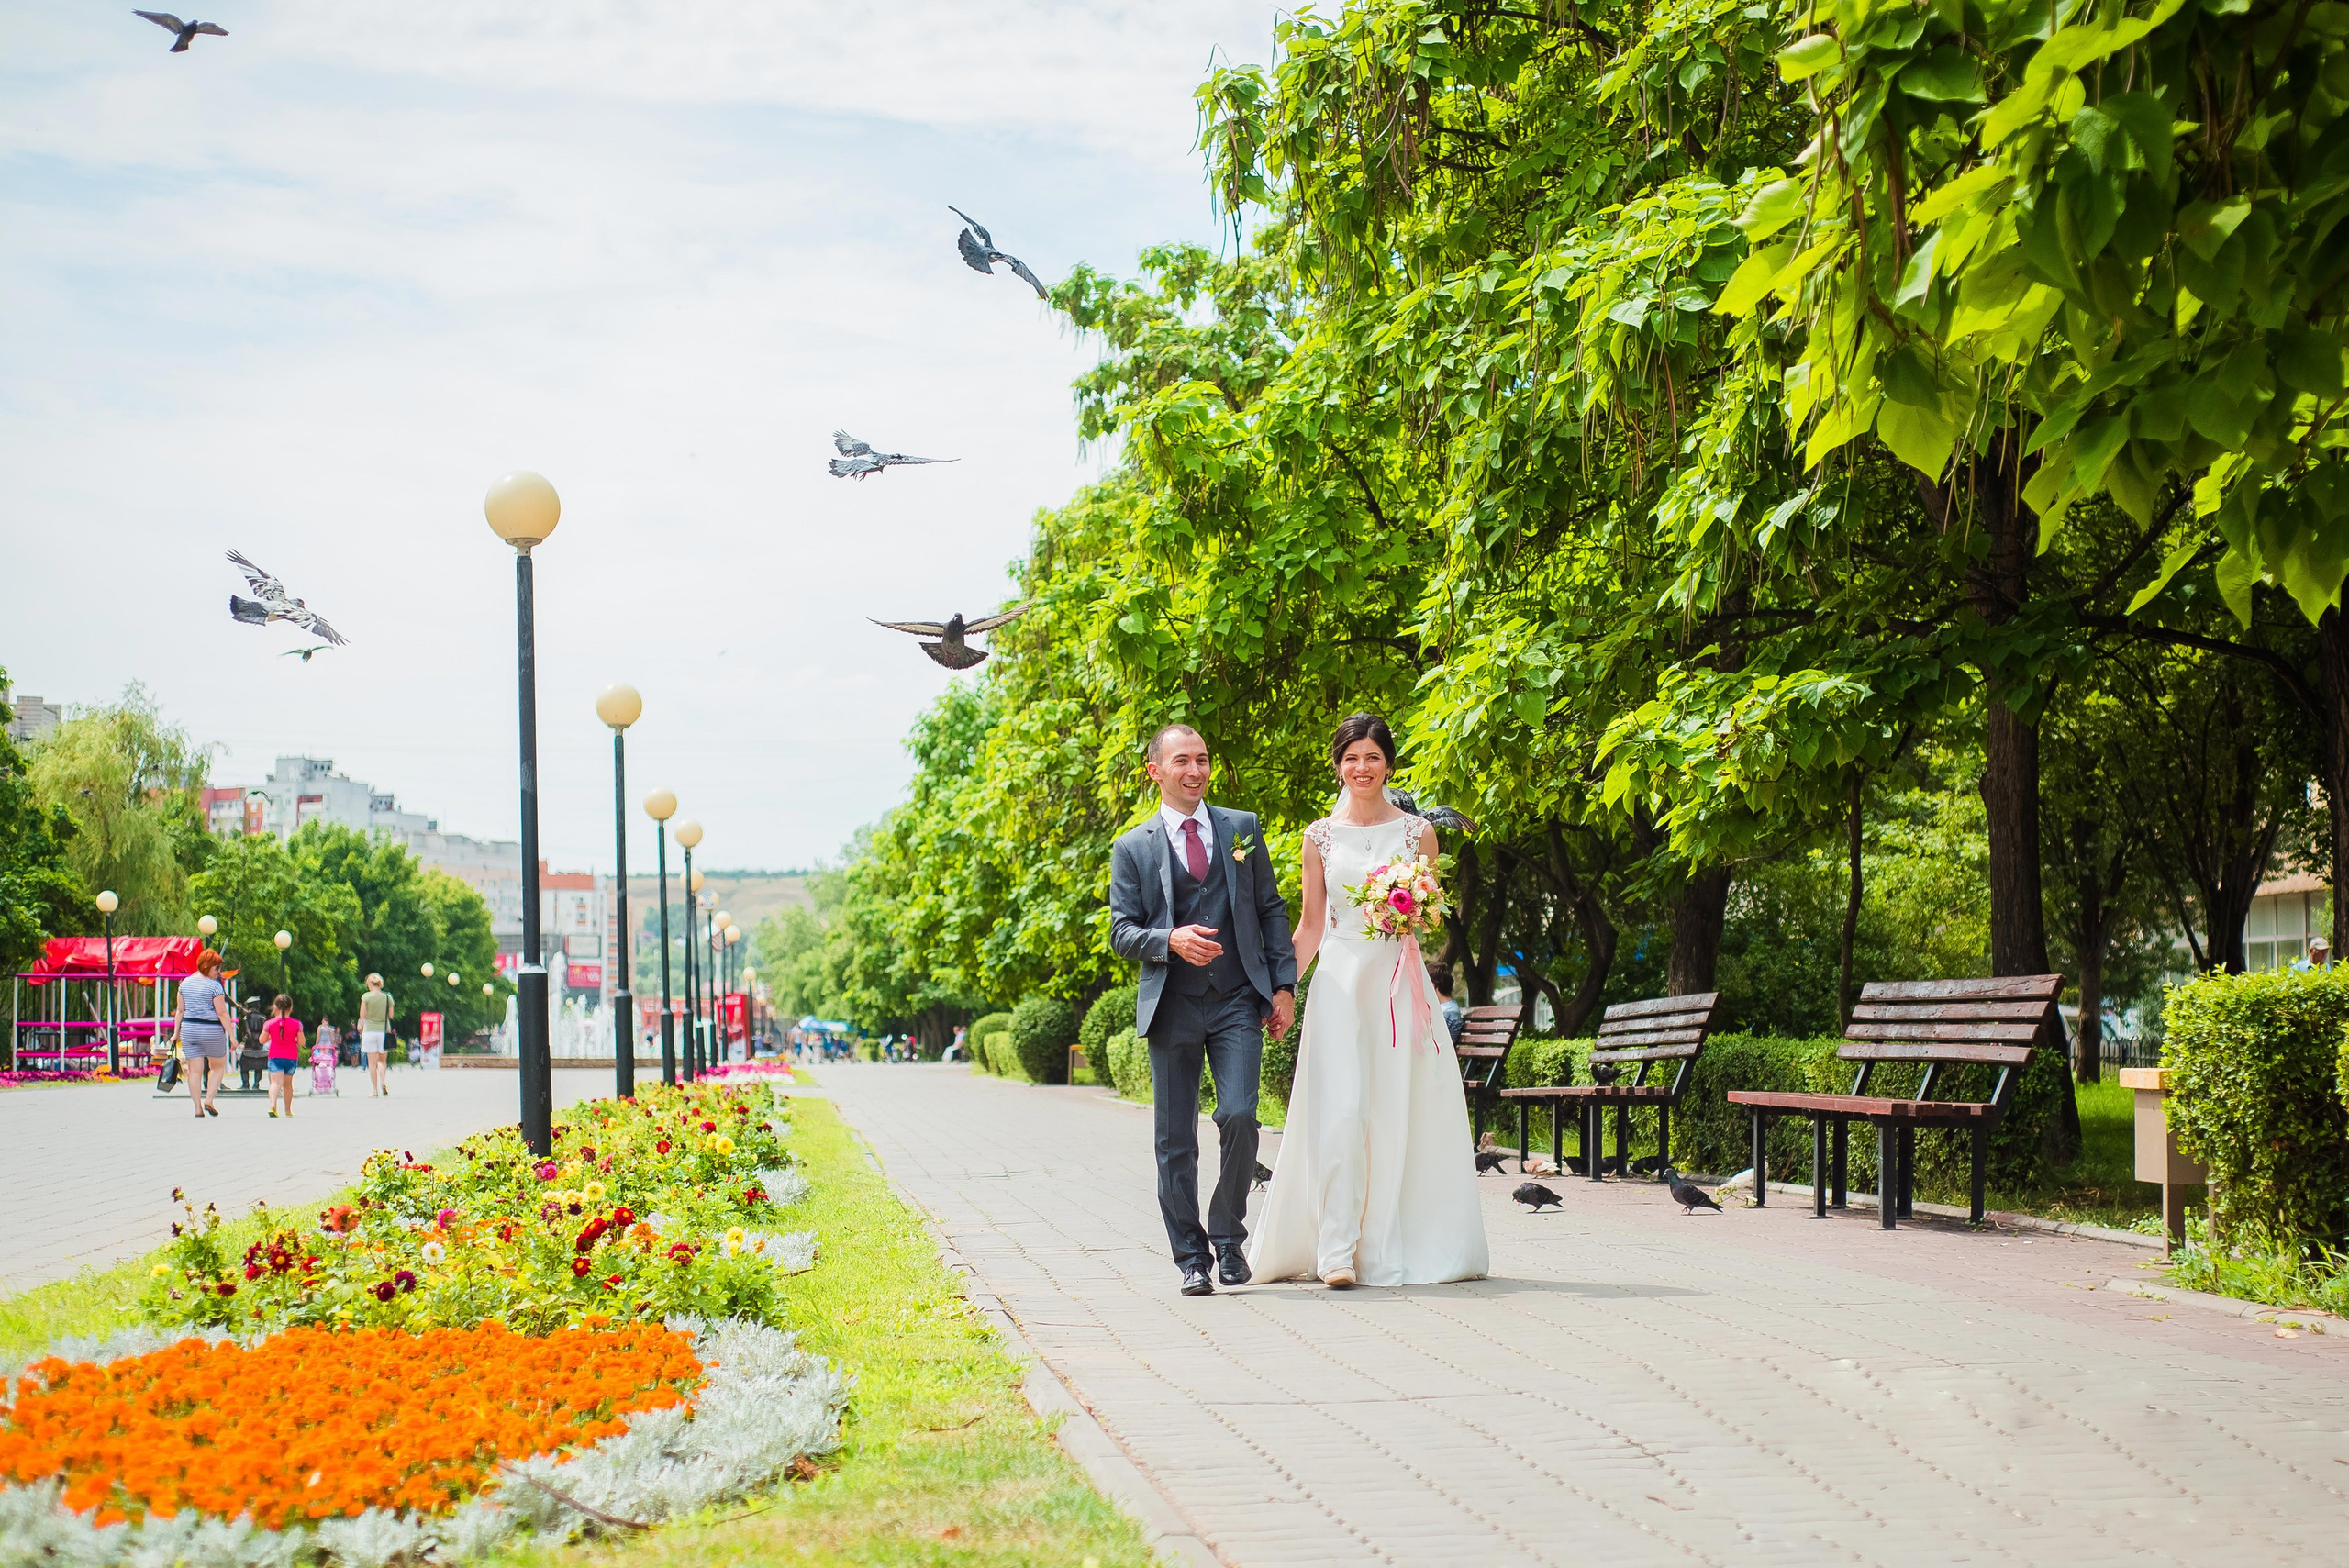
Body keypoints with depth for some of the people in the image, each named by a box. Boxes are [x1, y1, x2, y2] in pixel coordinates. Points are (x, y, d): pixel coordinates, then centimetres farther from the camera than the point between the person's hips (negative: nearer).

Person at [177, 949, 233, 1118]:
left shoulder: (185, 983, 7)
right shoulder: (214, 985, -11)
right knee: (218, 1066, 14)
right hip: (211, 1029, -5)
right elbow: (222, 1013, -13)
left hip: (188, 1028, 5)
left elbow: (180, 1010, 10)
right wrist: (232, 1035, -10)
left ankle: (198, 1108, 4)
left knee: (195, 1070, 6)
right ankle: (209, 1100, 0)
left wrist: (176, 1033, 16)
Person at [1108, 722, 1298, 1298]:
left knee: (1238, 1117, -14)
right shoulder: (1132, 849, 5)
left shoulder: (1243, 829, 10)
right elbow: (1121, 931, 2)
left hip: (1238, 1003, 0)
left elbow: (1272, 910, 11)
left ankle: (1228, 1235, 7)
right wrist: (1170, 940, -18)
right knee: (1176, 1140, 2)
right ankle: (1192, 1260, 13)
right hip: (1172, 1008, 0)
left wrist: (1284, 985, 4)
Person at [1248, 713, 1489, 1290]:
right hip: (1339, 980, 0)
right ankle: (1338, 1250, -9)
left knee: (1400, 1109, -1)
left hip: (1399, 980, 0)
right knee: (1338, 1109, -10)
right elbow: (1310, 925, 11)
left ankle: (1397, 1246, 8)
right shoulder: (1321, 836, 9)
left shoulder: (1418, 832, 7)